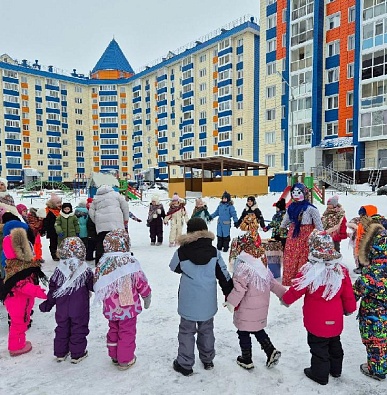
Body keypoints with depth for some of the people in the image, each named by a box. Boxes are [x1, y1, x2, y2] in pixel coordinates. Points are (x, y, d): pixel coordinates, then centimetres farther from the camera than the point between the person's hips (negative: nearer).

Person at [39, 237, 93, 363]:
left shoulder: (58, 271, -8)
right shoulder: (86, 271, -15)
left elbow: (52, 291, 0)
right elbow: (94, 287, -6)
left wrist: (47, 304, 13)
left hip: (62, 310, 3)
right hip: (80, 310, -3)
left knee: (62, 329, 19)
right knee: (78, 329, 12)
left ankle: (60, 353, 31)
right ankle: (77, 354, 21)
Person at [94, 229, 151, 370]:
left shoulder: (102, 263, -6)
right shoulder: (131, 263, -19)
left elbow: (97, 285, 5)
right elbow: (142, 283, -10)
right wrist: (147, 297, 7)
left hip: (110, 309, 5)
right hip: (128, 307, -4)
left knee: (113, 330, 23)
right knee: (127, 332, 11)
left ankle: (114, 356, 37)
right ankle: (125, 360, 22)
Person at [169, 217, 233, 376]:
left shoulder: (182, 252, -16)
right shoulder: (214, 252, -9)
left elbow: (174, 267, 4)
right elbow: (224, 275, -2)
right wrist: (230, 294, 8)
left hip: (189, 302, -2)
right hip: (208, 302, 3)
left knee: (187, 331, 14)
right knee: (206, 330, 21)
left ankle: (185, 364, 22)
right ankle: (207, 360, 36)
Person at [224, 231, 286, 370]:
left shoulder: (242, 268, -23)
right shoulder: (263, 266, 3)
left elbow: (239, 289, -27)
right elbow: (273, 283, 9)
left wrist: (231, 302, -18)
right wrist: (284, 295, 17)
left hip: (246, 311, -8)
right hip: (261, 309, 8)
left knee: (243, 333, 11)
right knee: (258, 330, 25)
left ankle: (246, 360, 24)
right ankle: (271, 351, 18)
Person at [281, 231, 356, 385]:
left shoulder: (309, 270, -25)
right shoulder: (341, 269, -11)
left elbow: (296, 290, -15)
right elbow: (348, 294, -1)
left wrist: (285, 299, 5)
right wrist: (349, 309, 18)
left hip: (316, 321, -5)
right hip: (335, 320, 5)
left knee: (319, 347, 13)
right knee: (334, 344, 26)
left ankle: (320, 374, 28)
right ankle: (336, 369, 45)